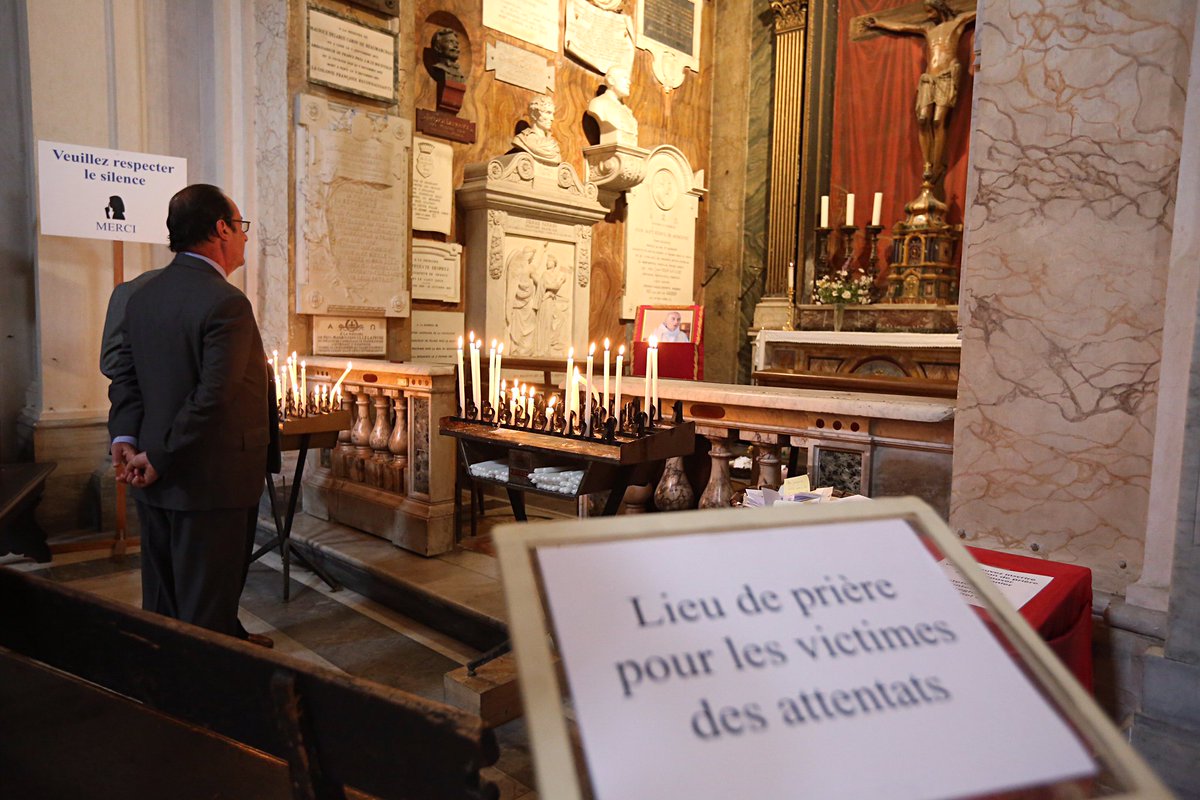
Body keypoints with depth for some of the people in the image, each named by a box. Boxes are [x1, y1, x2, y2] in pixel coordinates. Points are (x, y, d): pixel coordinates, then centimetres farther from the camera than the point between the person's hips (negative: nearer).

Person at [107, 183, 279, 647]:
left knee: (162, 604, 21)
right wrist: (159, 458, -15)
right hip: (210, 484, -8)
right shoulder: (225, 303, -20)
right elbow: (215, 397, -24)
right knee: (207, 610, 6)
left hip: (156, 484, 9)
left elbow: (124, 374, 9)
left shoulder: (142, 295, 8)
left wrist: (125, 437, 0)